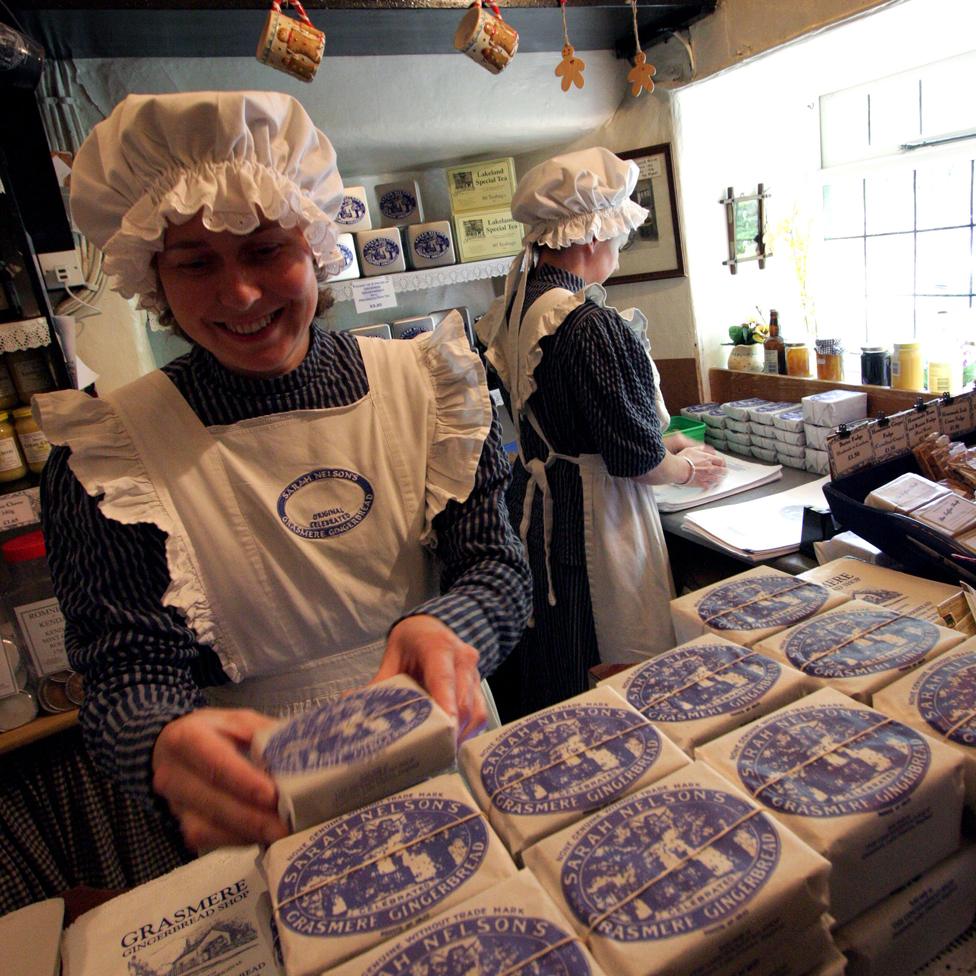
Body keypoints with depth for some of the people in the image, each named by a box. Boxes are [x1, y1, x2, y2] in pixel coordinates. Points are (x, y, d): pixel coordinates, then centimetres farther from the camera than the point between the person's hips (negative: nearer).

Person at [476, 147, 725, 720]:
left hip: (534, 503, 9)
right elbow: (633, 457, -19)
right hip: (591, 522, -9)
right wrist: (688, 468, 2)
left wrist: (666, 442, 16)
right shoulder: (588, 323, -22)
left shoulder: (519, 306, 6)